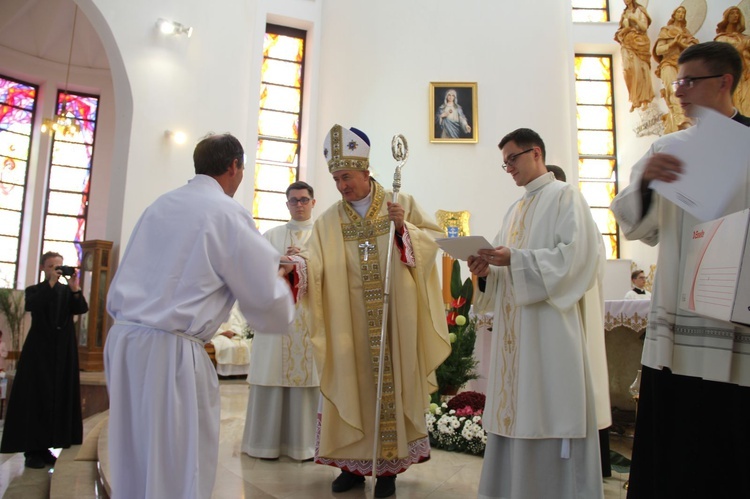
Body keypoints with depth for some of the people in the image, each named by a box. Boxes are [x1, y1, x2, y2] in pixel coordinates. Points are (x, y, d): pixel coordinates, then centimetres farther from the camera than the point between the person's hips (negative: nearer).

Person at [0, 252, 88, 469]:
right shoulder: (34, 290, 6)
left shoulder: (68, 290, 8)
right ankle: (32, 450, 4)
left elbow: (81, 309, -8)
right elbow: (31, 306, -15)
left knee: (59, 398, 4)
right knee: (36, 399, -2)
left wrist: (75, 290, -25)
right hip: (39, 352, -2)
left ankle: (45, 447, 15)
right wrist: (51, 283, -20)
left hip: (63, 353, 2)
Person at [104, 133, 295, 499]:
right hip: (170, 349, -7)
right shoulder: (227, 213, -9)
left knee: (133, 461, 20)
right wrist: (284, 289, 16)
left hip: (124, 337, 8)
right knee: (178, 465, 5)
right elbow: (265, 295, -4)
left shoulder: (160, 205, 11)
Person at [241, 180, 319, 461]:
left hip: (312, 315, 0)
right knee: (271, 376, 0)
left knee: (308, 376, -1)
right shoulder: (271, 236, 14)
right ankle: (268, 440, 12)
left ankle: (304, 441, 10)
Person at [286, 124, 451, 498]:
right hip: (349, 321, 2)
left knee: (391, 384, 3)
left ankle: (388, 466, 18)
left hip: (395, 318, -1)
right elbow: (315, 263, -5)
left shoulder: (402, 203, 3)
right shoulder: (329, 221, 6)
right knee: (352, 386, 7)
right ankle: (353, 463, 23)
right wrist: (294, 266, -26)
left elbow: (432, 239, 0)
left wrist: (404, 228, -16)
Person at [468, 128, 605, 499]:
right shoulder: (515, 210, 20)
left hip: (552, 328, -7)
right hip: (515, 330, 7)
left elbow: (576, 253, -15)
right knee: (516, 410, 9)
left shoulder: (564, 196, -1)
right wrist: (486, 271, -2)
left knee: (550, 410, -3)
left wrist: (515, 259, -21)